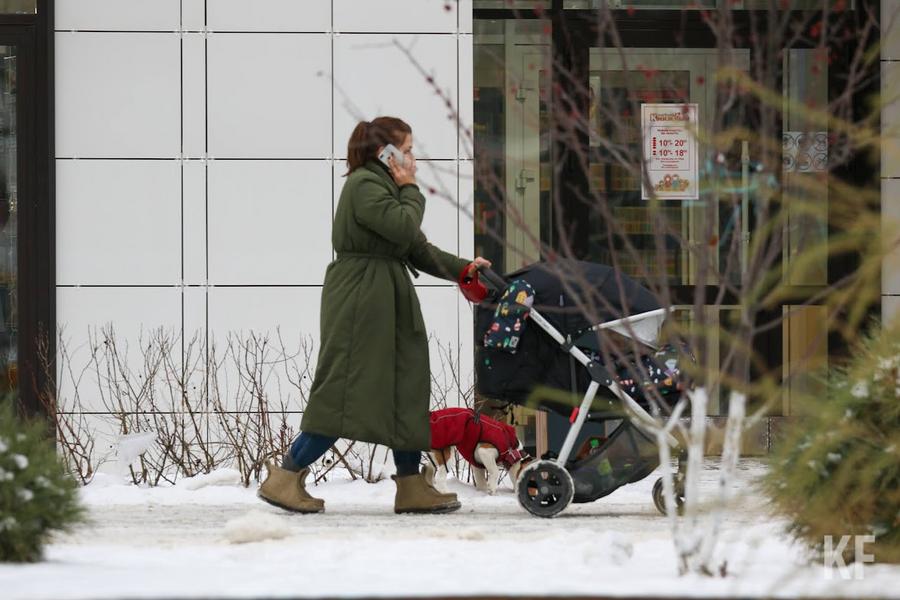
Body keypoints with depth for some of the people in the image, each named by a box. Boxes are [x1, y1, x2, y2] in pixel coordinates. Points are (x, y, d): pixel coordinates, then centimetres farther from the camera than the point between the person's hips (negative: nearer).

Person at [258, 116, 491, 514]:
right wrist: (410, 190, -6)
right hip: (361, 300, -11)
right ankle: (285, 478, -4)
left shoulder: (384, 185, 22)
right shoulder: (364, 185, -12)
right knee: (346, 391, -10)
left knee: (405, 389, 8)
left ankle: (412, 488, 10)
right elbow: (404, 229, -22)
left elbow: (418, 250, 18)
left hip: (387, 301, 11)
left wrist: (462, 269, 6)